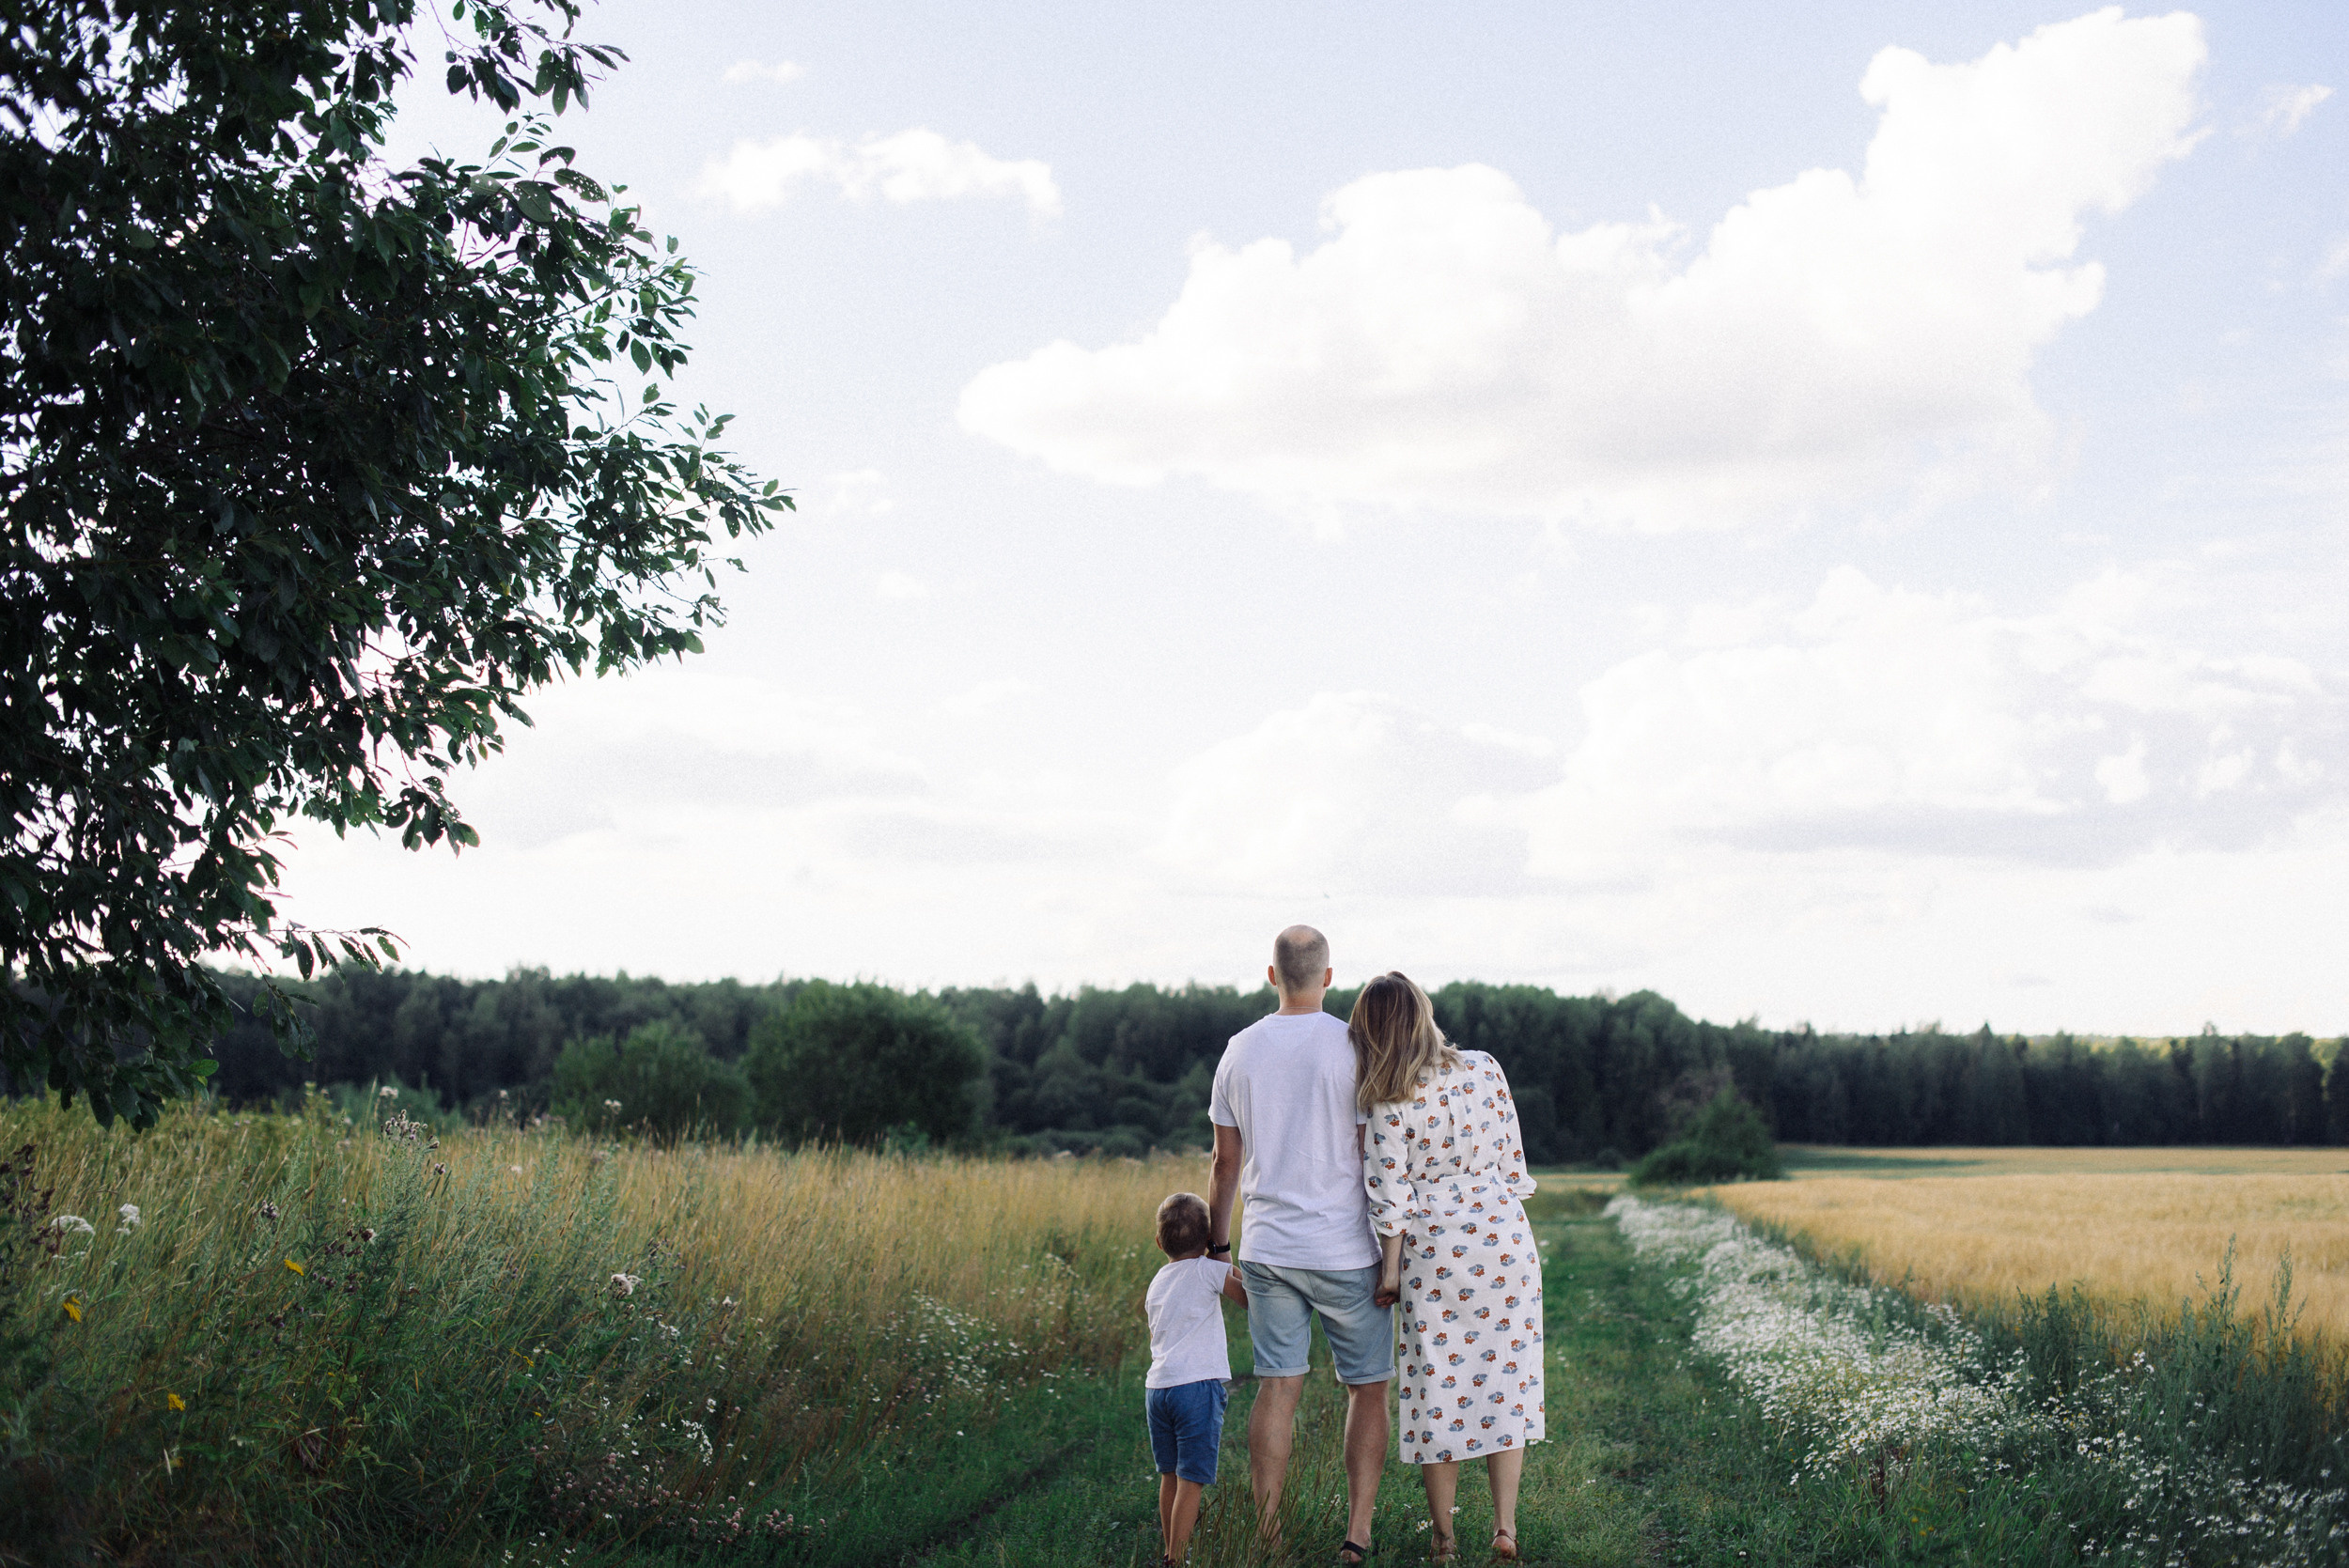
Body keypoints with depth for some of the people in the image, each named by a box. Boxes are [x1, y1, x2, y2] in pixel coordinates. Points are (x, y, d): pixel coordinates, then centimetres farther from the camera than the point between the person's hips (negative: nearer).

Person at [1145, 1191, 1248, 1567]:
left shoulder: (1157, 1282, 17)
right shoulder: (1210, 1270, -2)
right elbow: (1252, 1300, 2)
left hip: (1156, 1386, 6)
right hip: (1197, 1385, -6)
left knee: (1170, 1476, 18)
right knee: (1191, 1481, -4)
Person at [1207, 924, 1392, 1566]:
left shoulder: (1240, 1051, 4)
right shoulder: (1352, 1048, -9)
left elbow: (1226, 1163, 9)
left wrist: (1217, 1243, 19)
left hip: (1267, 1249, 4)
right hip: (1346, 1251, -3)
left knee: (1277, 1388, 6)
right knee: (1367, 1390, 7)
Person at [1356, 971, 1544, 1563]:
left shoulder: (1392, 1103, -11)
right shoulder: (1486, 1069, -1)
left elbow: (1392, 1193, -11)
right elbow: (1513, 1159, 5)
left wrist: (1390, 1267, -2)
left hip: (1435, 1247, -3)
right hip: (1503, 1237, 3)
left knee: (1438, 1382, 7)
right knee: (1505, 1378, 9)